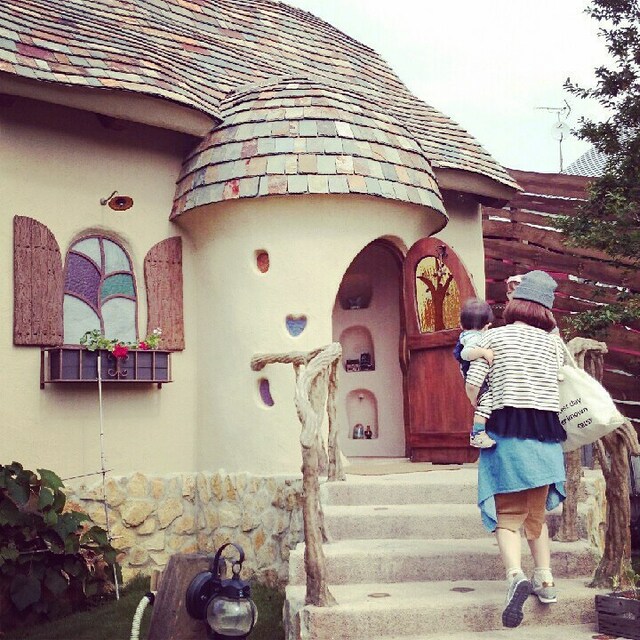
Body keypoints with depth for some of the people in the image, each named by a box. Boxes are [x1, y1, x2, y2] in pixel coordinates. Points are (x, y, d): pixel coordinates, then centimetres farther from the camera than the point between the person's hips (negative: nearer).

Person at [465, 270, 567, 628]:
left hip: (507, 432, -3)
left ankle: (516, 575, -22)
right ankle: (546, 580, 20)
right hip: (546, 434, 4)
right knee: (536, 512, 20)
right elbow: (560, 383, 3)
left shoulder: (495, 337, -1)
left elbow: (472, 386, -5)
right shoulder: (554, 343, 8)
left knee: (508, 514, -1)